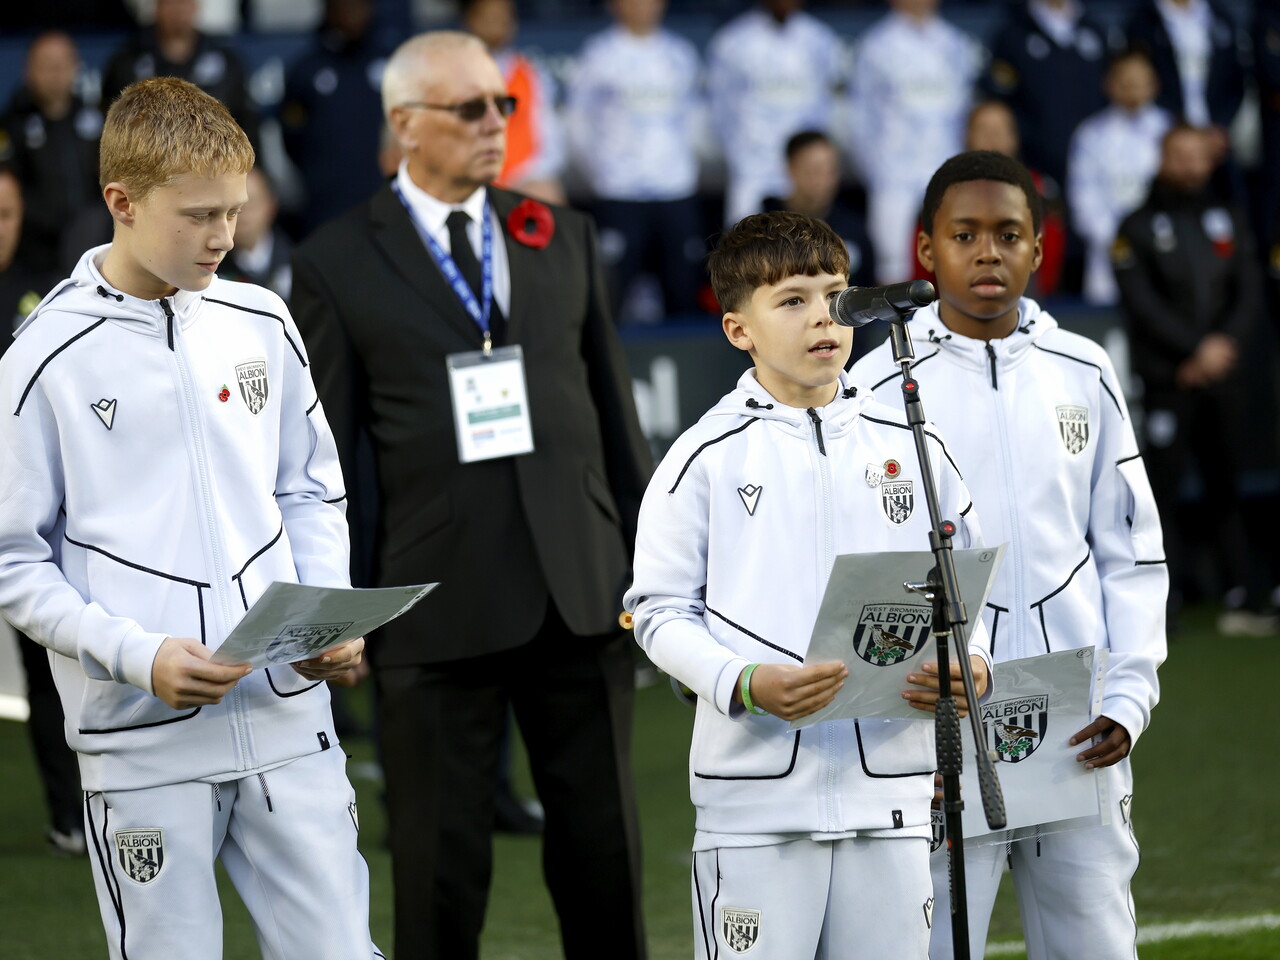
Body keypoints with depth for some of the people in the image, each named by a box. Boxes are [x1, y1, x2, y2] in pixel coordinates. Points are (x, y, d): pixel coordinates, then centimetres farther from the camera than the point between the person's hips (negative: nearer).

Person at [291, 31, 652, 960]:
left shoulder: (563, 237, 11)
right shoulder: (338, 263, -1)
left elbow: (614, 407, 13)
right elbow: (324, 455, -1)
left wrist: (651, 560, 9)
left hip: (581, 593, 3)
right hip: (438, 599, -3)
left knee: (604, 846, 10)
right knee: (442, 862, 5)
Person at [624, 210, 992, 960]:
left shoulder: (911, 447, 9)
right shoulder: (706, 458, -1)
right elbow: (660, 612, -2)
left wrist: (971, 667, -7)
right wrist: (747, 684, -18)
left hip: (890, 787, 3)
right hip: (756, 793, -3)